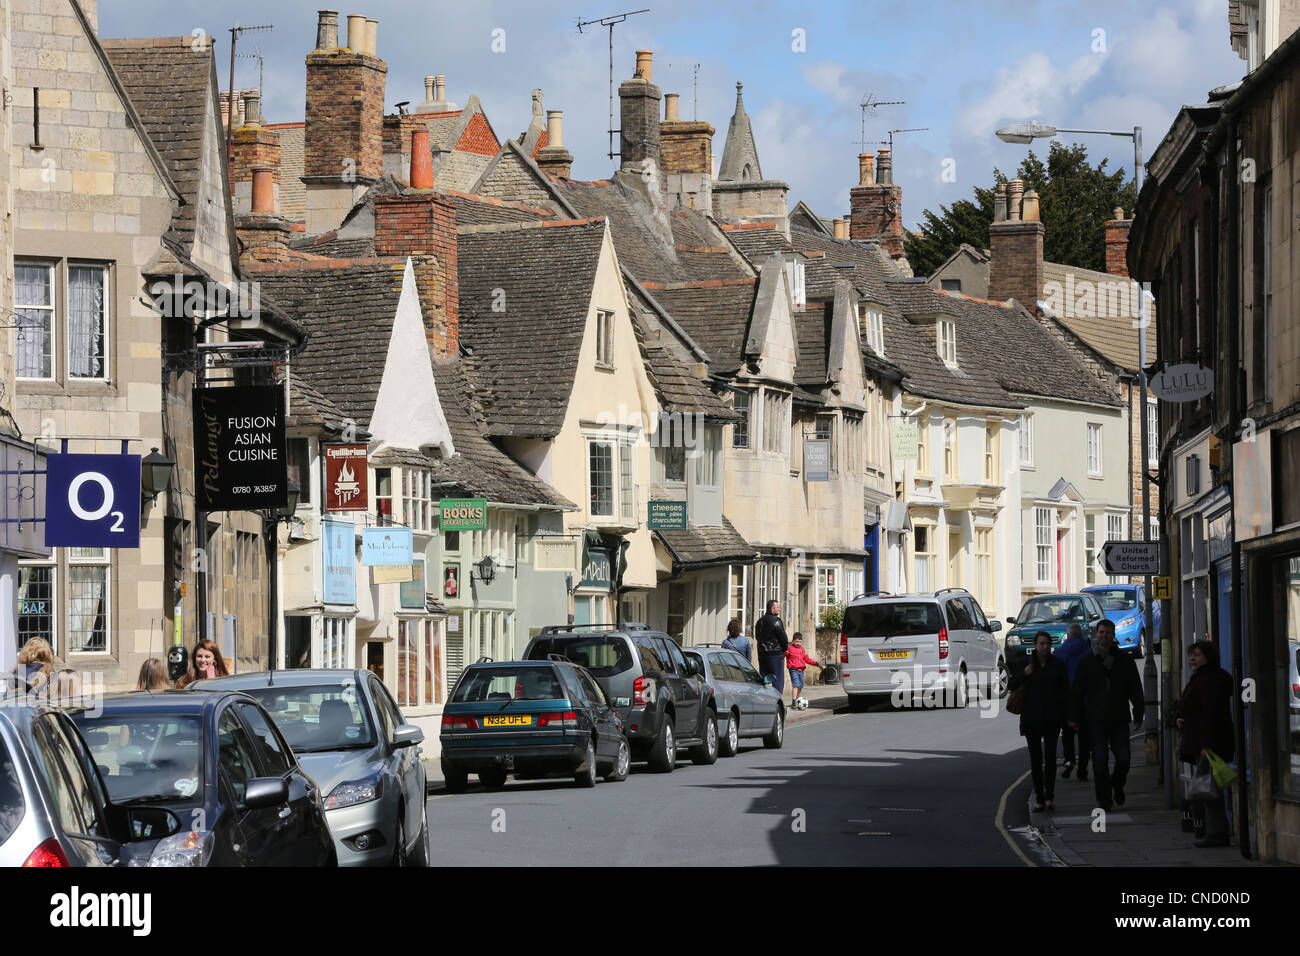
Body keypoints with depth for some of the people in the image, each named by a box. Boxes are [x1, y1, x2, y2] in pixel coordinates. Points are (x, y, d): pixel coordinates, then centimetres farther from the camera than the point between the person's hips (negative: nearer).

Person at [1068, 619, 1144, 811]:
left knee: (1123, 758, -2)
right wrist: (1075, 717, 3)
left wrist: (1138, 715, 2)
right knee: (1100, 760, -4)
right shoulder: (1087, 662, 6)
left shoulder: (1125, 659, 7)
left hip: (1119, 718, 1)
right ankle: (1104, 799, 3)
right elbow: (1076, 692, 8)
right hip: (1096, 719, -1)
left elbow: (1135, 689, 8)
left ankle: (1117, 785, 27)